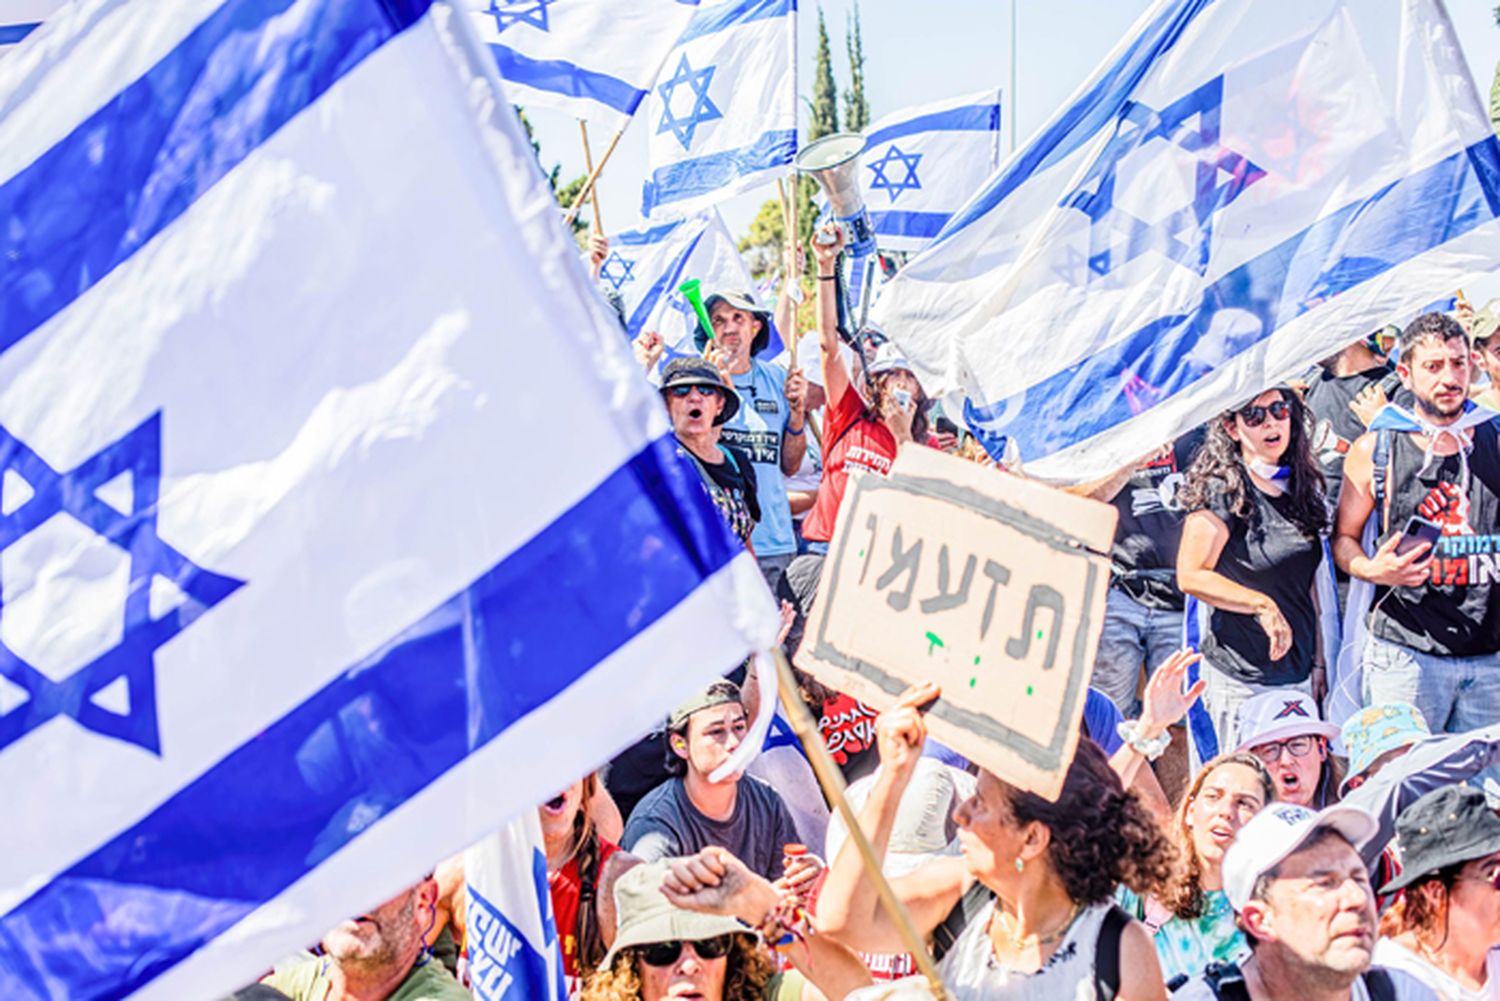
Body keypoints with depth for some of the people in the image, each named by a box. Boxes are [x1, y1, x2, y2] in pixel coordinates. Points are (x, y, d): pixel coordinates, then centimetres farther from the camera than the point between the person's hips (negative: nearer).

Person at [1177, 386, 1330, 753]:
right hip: (1240, 678, -7)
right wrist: (1262, 605, -19)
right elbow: (1191, 575, -13)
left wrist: (1318, 660, 16)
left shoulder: (1301, 488, 12)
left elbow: (1307, 584, 16)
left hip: (1297, 674, 7)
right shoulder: (1222, 490, -9)